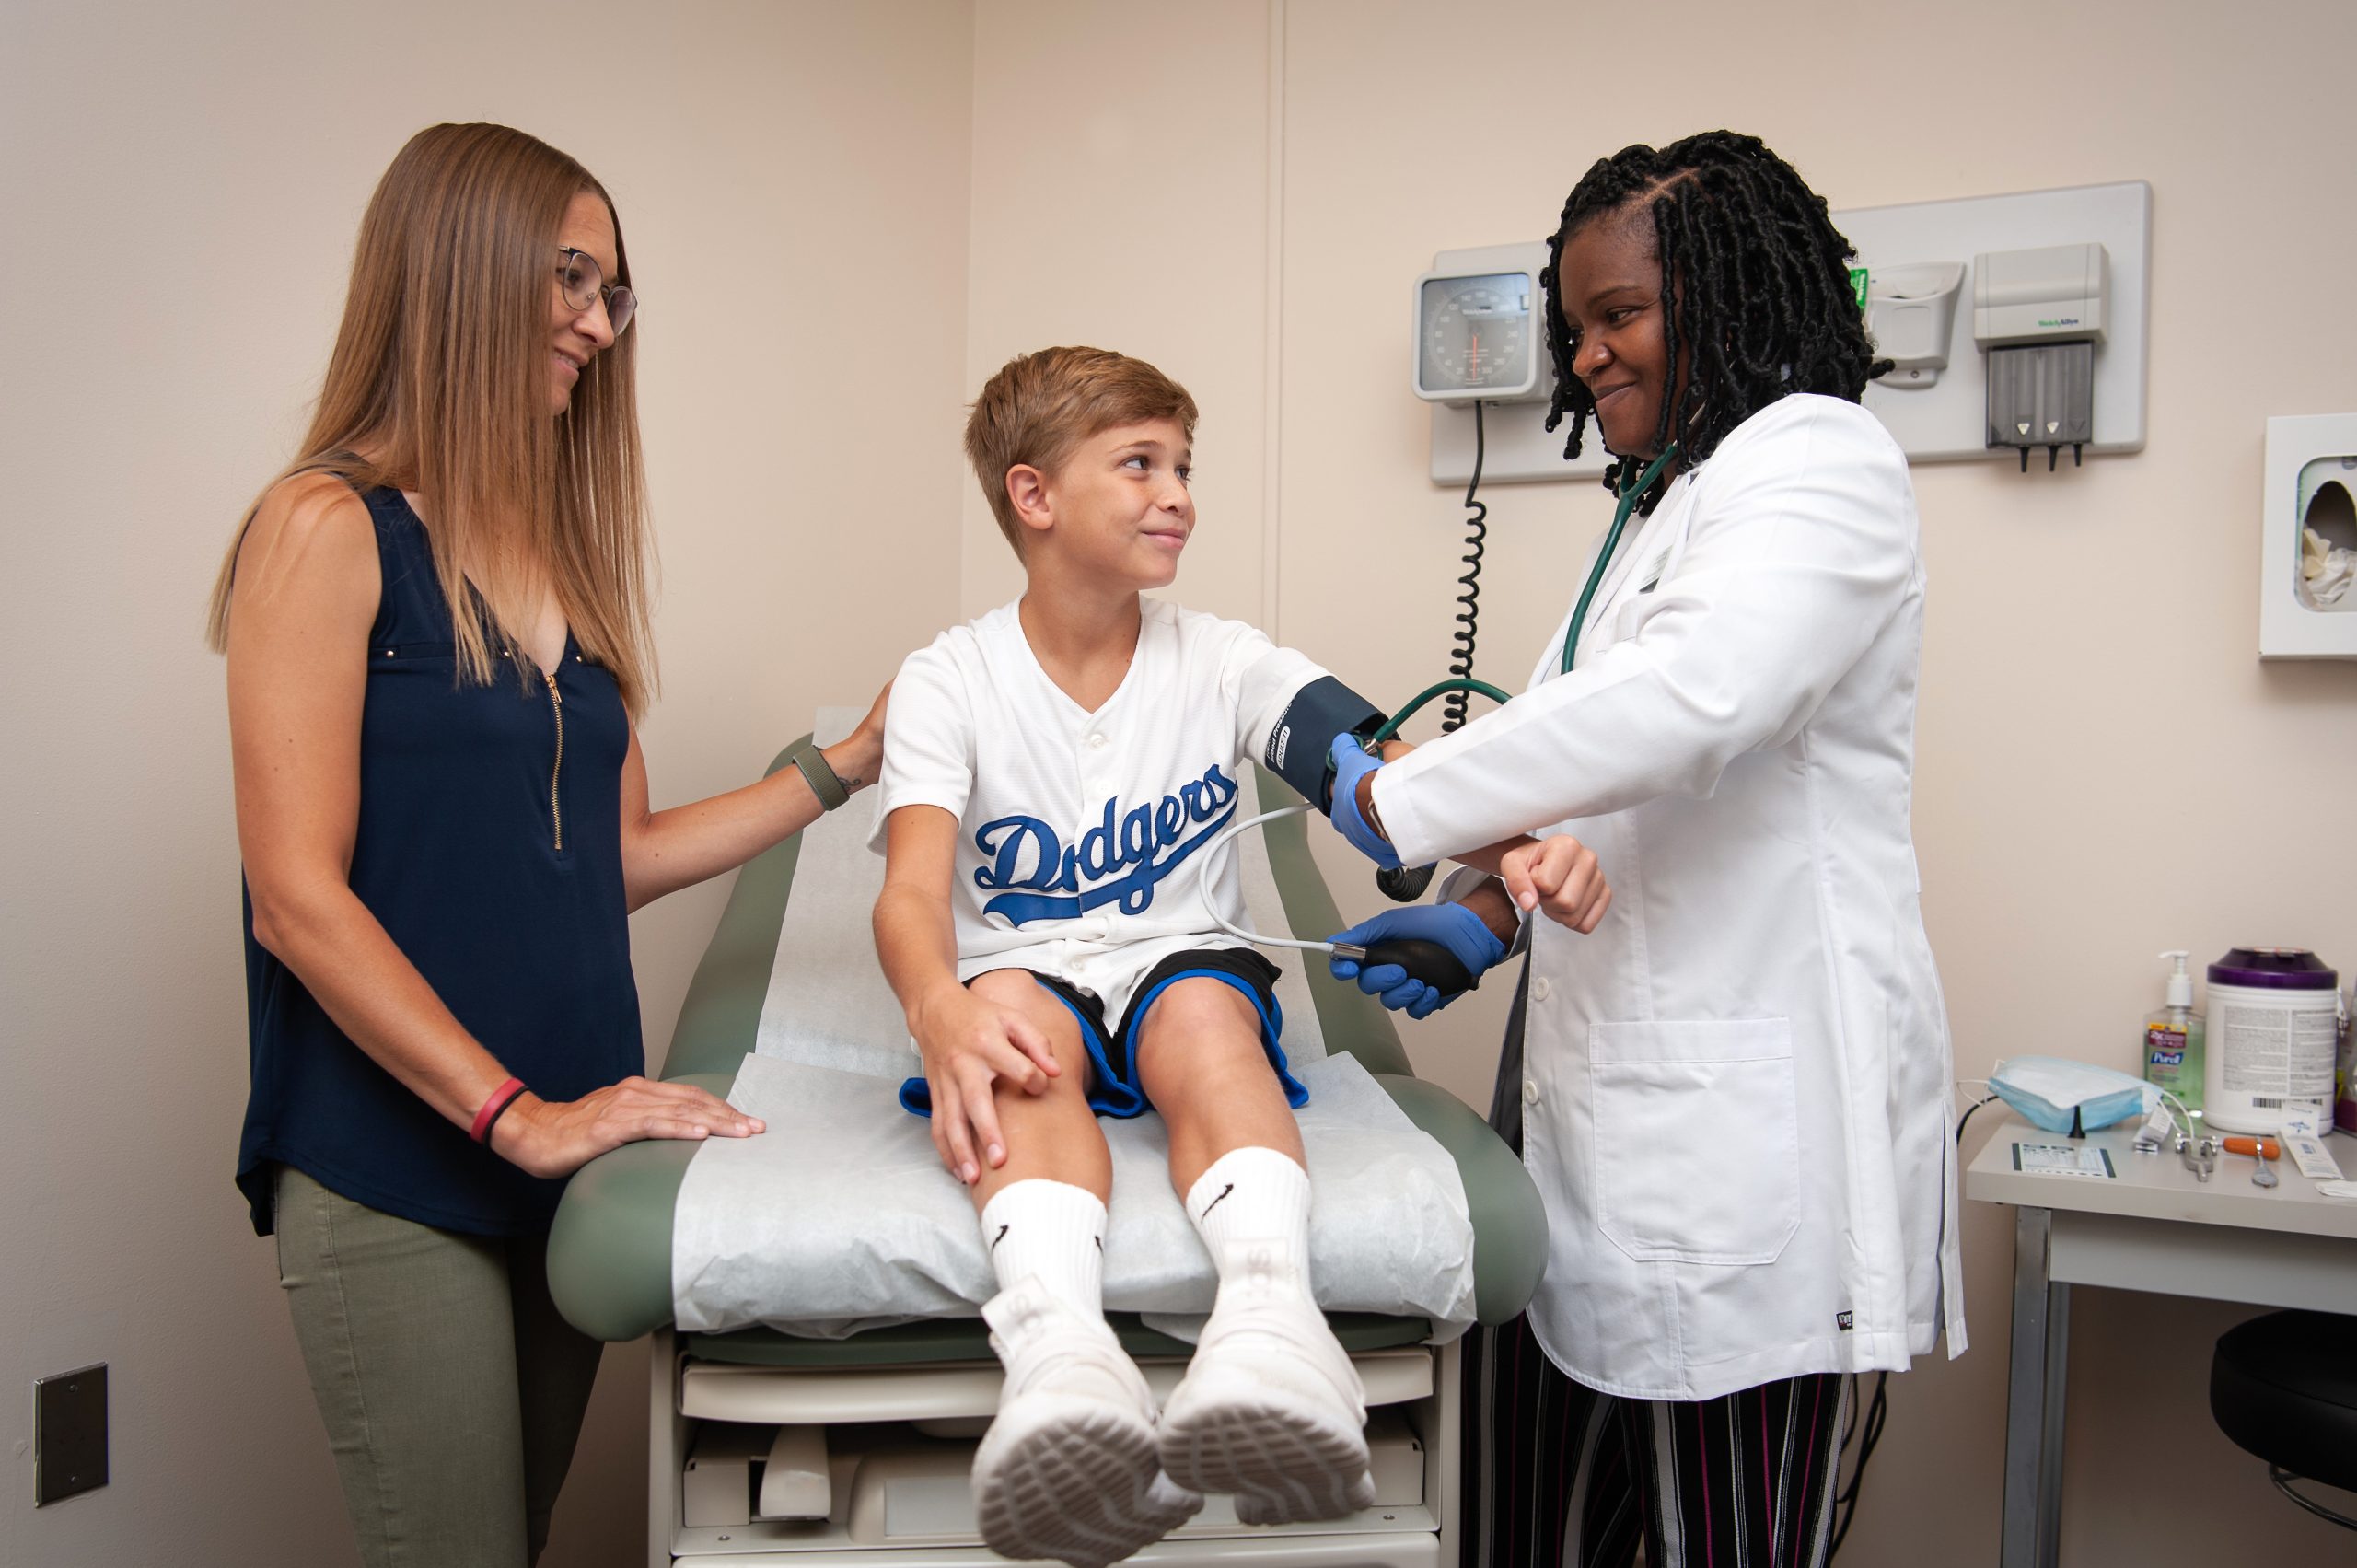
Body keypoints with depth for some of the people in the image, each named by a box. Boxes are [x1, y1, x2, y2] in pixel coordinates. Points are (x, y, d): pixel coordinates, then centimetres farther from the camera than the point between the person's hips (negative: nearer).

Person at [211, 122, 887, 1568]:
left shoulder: (566, 547, 12)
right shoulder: (331, 528, -9)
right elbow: (299, 899, -14)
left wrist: (841, 769, 8)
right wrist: (518, 1114, -18)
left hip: (570, 1145, 6)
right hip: (394, 1167, -6)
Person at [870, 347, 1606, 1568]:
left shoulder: (1220, 661, 4)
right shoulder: (949, 679, 0)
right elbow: (913, 890, -15)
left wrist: (1506, 844, -35)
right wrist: (938, 1007, -39)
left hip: (1186, 965, 1)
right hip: (1024, 976, -1)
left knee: (1204, 1016, -34)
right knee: (1012, 1017, -35)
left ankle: (1268, 1309, -60)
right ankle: (1056, 1344, -60)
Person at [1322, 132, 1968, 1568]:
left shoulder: (1817, 457, -8)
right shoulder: (1668, 505, 23)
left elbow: (1692, 696, -28)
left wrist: (1400, 800, -19)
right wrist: (1480, 912, 11)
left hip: (1747, 1114, -9)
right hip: (1609, 1100, 9)